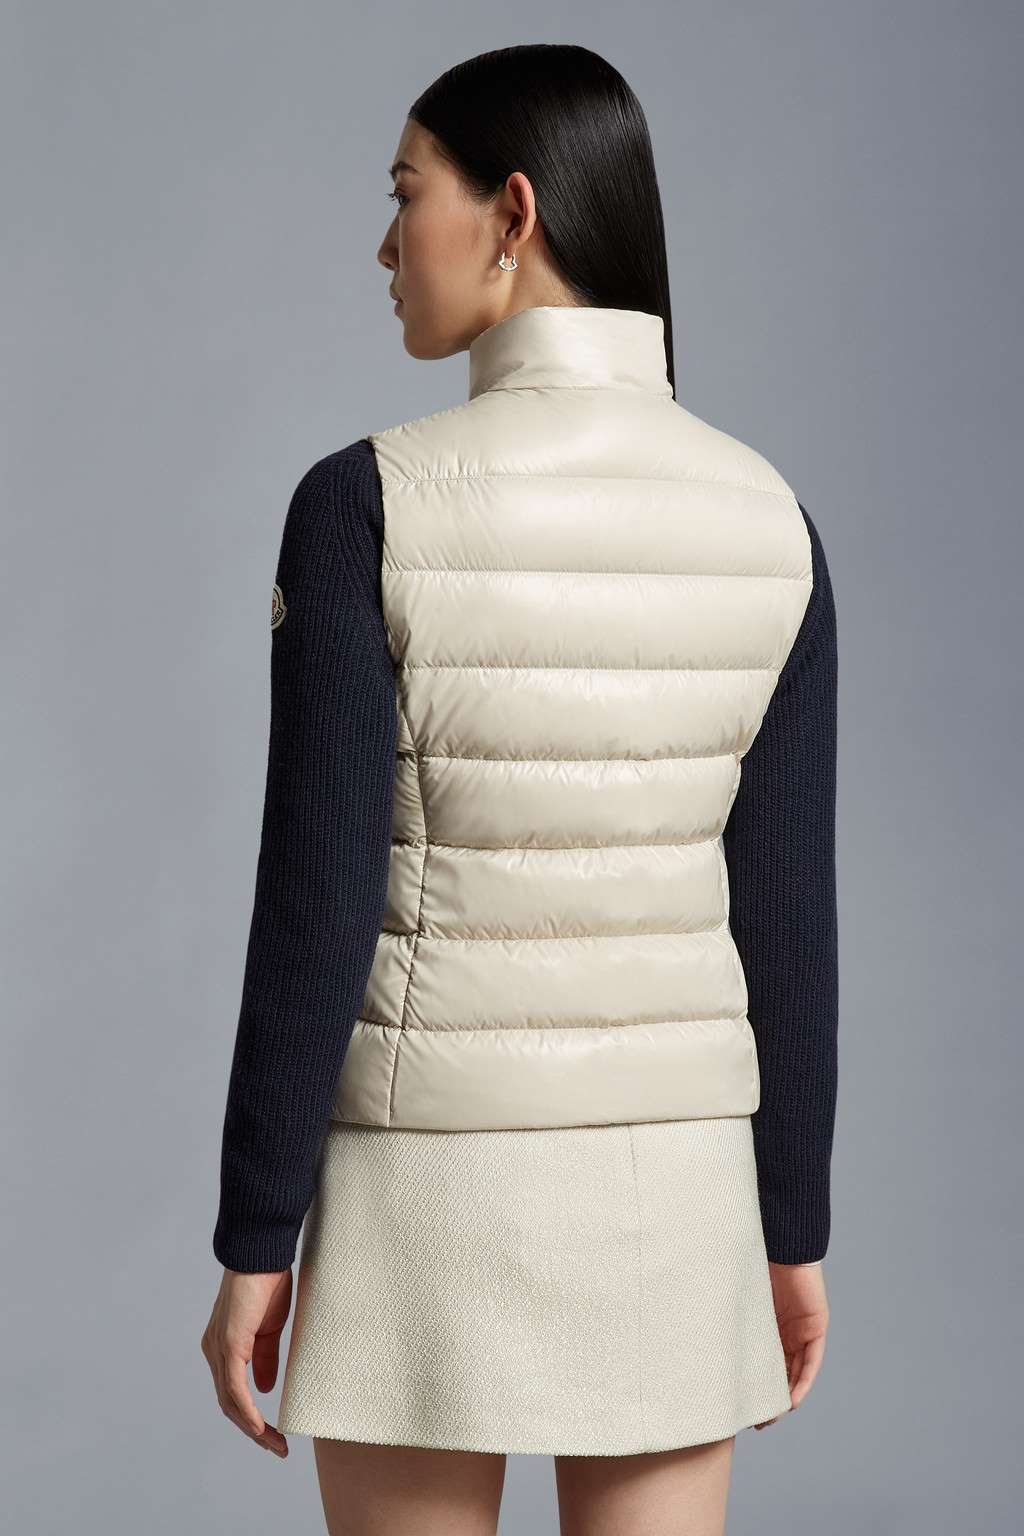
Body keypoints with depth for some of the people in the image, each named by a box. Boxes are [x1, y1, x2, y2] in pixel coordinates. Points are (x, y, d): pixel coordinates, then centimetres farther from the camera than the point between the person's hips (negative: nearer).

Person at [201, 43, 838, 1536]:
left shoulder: (365, 502, -15)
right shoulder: (766, 518, -2)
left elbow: (315, 909, -15)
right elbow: (786, 913, 0)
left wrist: (255, 1244, -6)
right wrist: (795, 1229, 10)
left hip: (433, 1191, -3)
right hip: (664, 1184, 4)